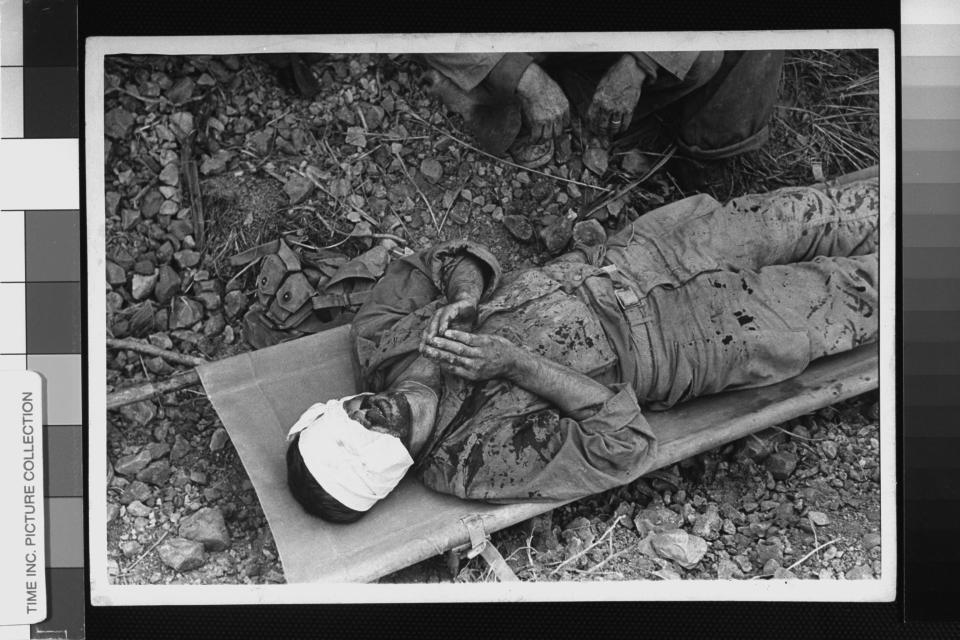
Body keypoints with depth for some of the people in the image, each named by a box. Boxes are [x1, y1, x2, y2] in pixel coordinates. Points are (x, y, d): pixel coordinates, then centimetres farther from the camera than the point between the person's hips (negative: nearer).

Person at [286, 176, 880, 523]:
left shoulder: (380, 338, -16)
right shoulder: (486, 462, -29)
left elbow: (460, 257, -5)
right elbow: (627, 447, -28)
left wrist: (461, 296, -28)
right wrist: (515, 362, -34)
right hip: (671, 338, -4)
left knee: (795, 217, 15)